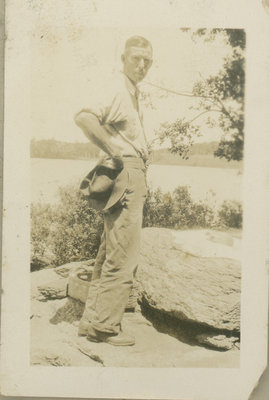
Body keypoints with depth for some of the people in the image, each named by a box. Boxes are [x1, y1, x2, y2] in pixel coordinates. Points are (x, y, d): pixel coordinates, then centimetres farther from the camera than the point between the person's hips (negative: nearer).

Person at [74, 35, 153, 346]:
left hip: (134, 173, 10)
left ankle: (92, 320, 19)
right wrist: (113, 150, -23)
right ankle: (106, 326, -1)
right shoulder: (116, 90, -9)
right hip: (125, 172, -10)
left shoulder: (133, 93, 22)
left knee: (110, 253, 11)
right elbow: (83, 117, -28)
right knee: (124, 254, -9)